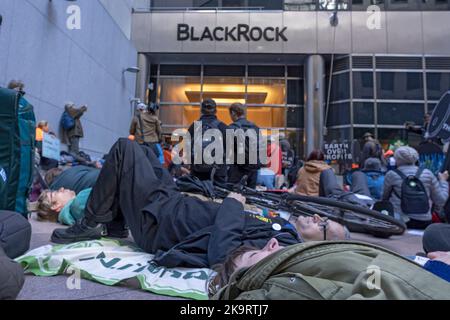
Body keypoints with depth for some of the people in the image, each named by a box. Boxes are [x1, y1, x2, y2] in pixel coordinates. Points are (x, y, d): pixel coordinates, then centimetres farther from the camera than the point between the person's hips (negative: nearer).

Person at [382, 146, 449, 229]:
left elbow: (384, 198, 9)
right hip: (424, 224, 3)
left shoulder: (391, 174, -4)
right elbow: (441, 201, 6)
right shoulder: (427, 173, 2)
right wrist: (443, 181, 21)